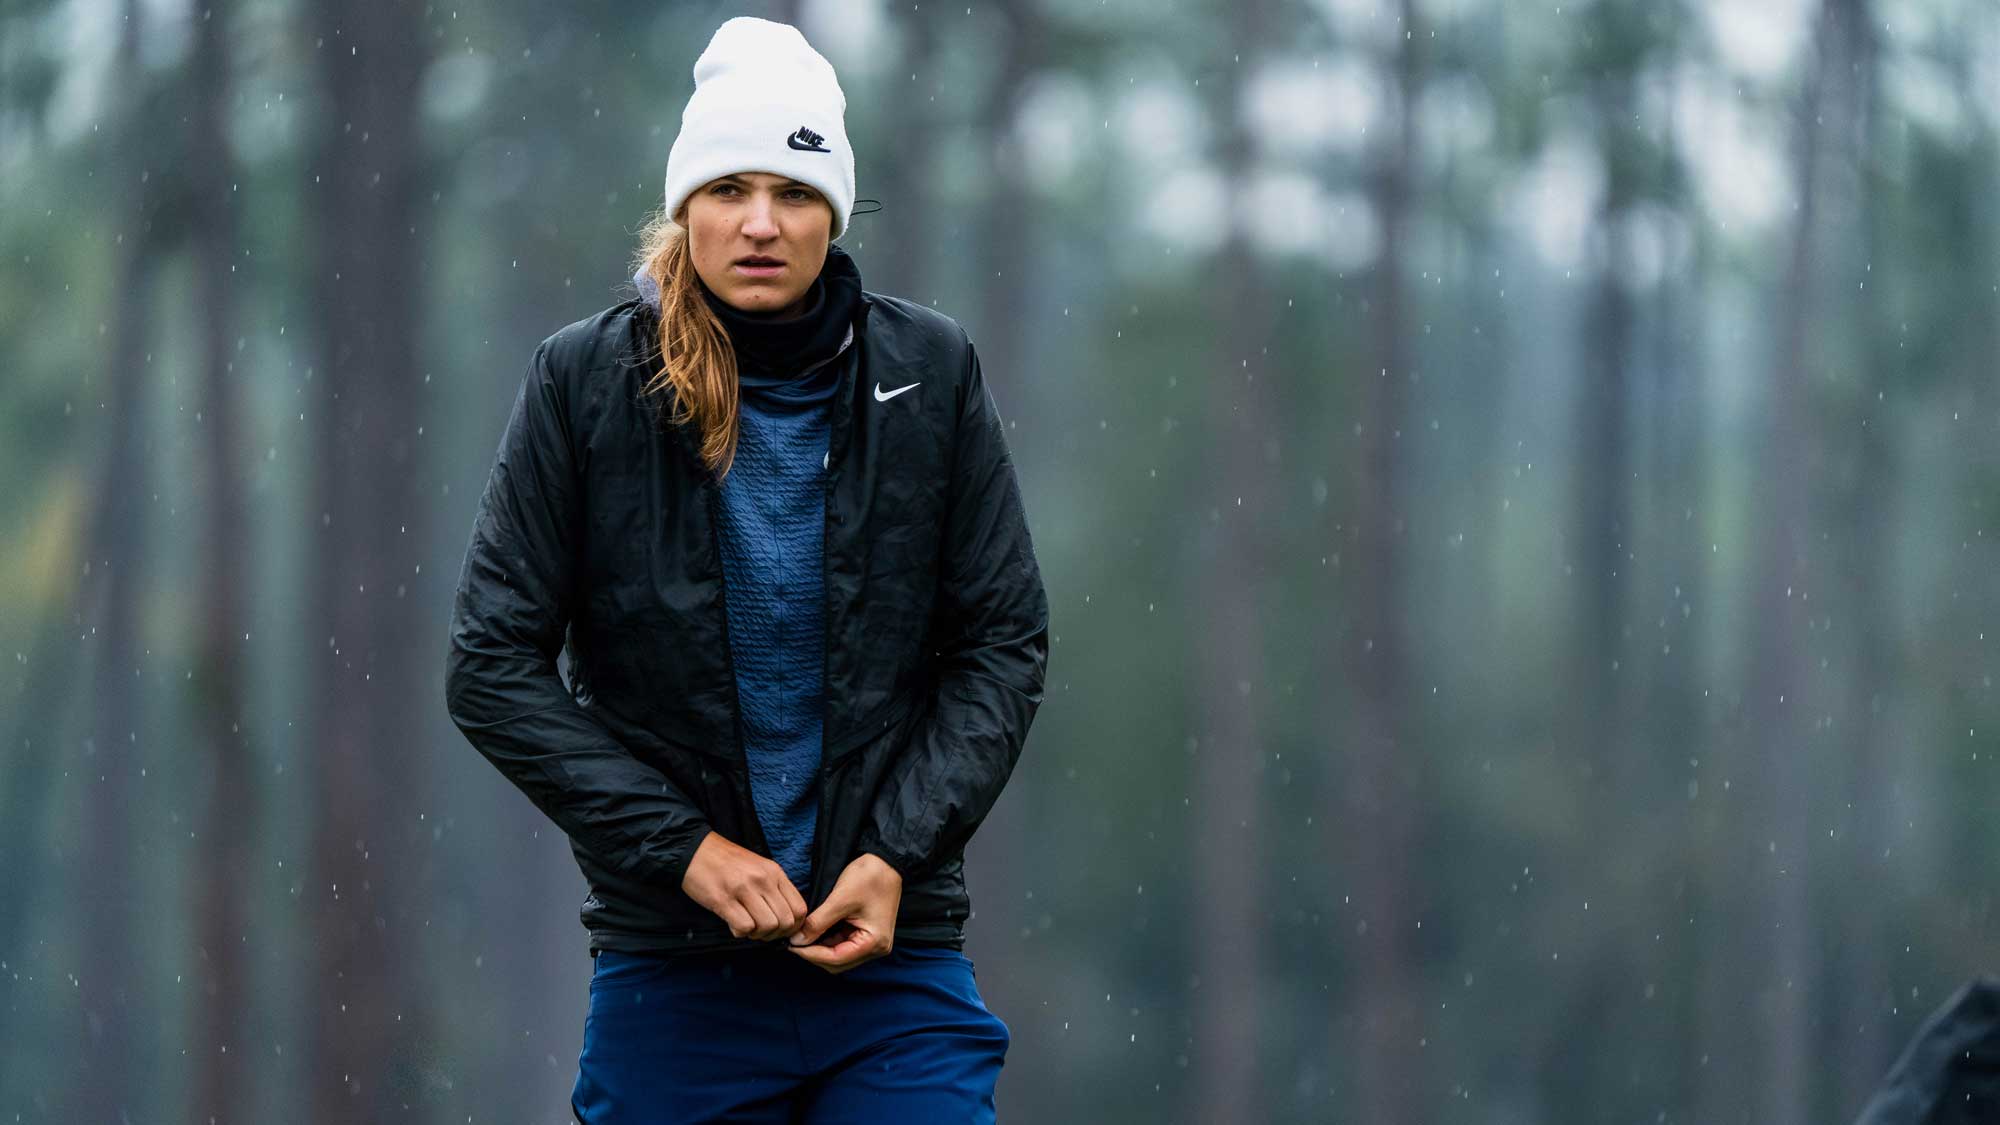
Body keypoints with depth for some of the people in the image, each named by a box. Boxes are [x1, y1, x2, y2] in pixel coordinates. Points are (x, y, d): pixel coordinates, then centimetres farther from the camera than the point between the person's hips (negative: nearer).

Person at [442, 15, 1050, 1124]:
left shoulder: (928, 374, 2)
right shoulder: (585, 381, -2)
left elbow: (1004, 646, 5)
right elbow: (493, 664, -2)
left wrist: (898, 852, -8)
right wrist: (680, 846, -11)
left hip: (894, 956, 1)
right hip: (670, 968, 0)